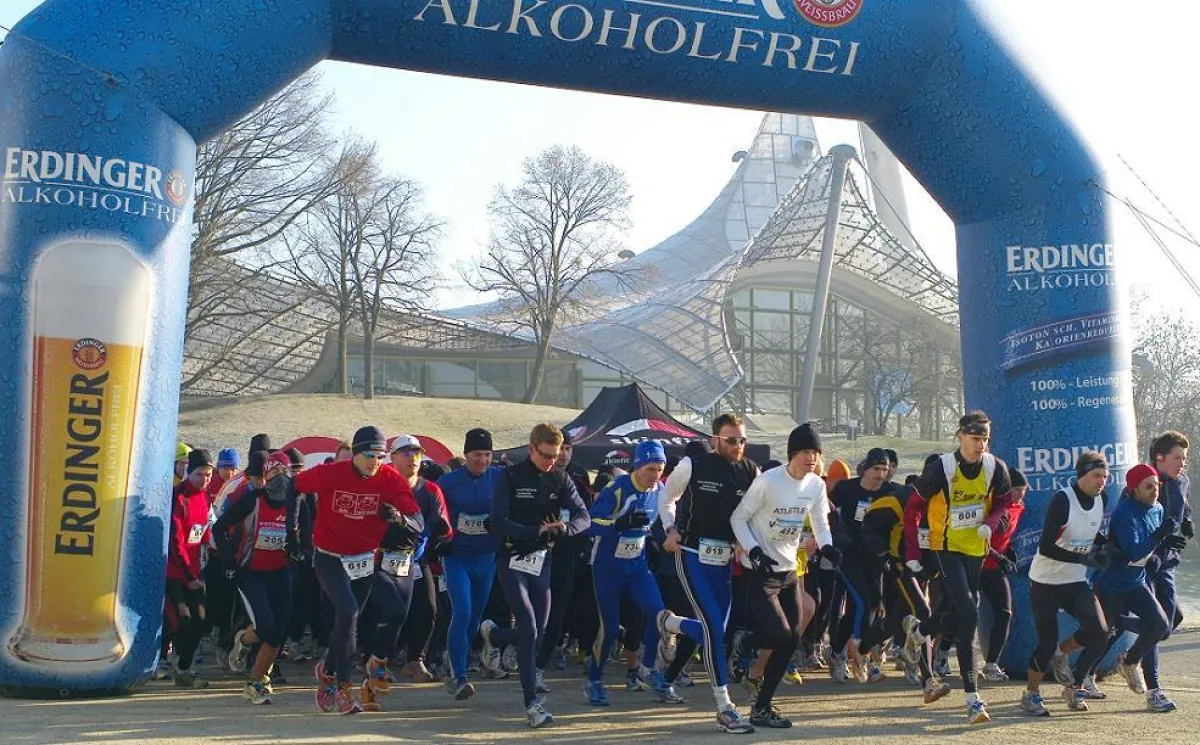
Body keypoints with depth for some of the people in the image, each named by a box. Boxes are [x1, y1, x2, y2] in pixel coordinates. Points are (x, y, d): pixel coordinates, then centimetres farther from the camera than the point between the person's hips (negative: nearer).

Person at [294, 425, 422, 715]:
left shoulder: (391, 479, -14)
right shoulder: (328, 474, -17)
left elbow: (418, 522, -21)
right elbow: (296, 487, 1)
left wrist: (400, 517, -41)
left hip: (365, 561, 3)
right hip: (329, 558, -3)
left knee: (349, 621, 15)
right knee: (348, 613, -21)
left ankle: (328, 670, 42)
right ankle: (343, 686, -10)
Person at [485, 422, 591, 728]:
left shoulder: (560, 479, 2)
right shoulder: (510, 477, -9)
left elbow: (583, 516, -3)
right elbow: (498, 523, -16)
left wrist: (564, 528, -25)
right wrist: (537, 531, -26)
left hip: (542, 561, 5)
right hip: (513, 560, -5)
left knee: (538, 632, 11)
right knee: (529, 628, -14)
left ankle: (493, 634, 44)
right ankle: (532, 702, -8)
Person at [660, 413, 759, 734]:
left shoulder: (751, 472, 1)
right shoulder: (693, 466, -8)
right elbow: (668, 498, 7)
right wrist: (671, 529, -5)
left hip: (725, 560, 5)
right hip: (692, 556, -5)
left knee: (713, 628, 11)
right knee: (714, 626, -14)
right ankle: (724, 708, -10)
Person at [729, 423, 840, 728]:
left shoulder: (817, 485, 1)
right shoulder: (767, 481, -18)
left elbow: (820, 522, 14)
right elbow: (738, 517, -12)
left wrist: (827, 546, -7)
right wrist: (754, 551, -24)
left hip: (789, 571, 7)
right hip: (759, 572, -7)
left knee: (792, 640, 5)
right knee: (780, 635, -18)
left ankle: (762, 706, 17)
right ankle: (740, 642, 16)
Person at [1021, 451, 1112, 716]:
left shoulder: (1101, 499, 1)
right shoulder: (1062, 500, -20)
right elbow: (1046, 547, -26)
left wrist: (1103, 545, 0)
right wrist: (1086, 559, -27)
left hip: (1076, 581, 6)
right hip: (1046, 582, -6)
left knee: (1099, 632, -11)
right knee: (1047, 643, -4)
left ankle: (1060, 653, 16)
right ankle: (1031, 695, 17)